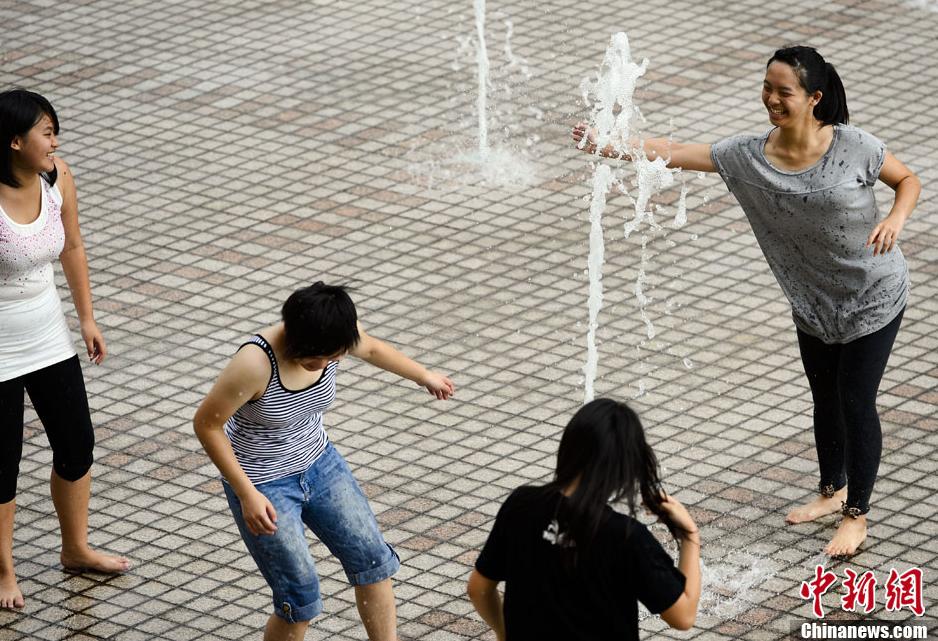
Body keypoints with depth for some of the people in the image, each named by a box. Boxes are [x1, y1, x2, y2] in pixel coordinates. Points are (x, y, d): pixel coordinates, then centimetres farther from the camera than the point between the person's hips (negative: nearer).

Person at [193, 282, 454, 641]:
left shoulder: (334, 337, -16)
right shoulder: (255, 363, -35)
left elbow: (371, 349, 10)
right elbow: (207, 425, -23)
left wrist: (424, 377, 27)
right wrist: (247, 494, -24)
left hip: (318, 464, 6)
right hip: (263, 485, -6)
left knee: (372, 560, 7)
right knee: (300, 598, -5)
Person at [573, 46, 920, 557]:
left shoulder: (854, 147, -23)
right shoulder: (749, 156, -15)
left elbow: (908, 180, -7)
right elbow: (672, 153, -18)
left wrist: (896, 218, -28)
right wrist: (607, 147, -30)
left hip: (872, 298, -4)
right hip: (812, 301, 4)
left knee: (856, 403, 1)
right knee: (824, 397, 20)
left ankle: (856, 515, 17)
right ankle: (833, 490, 42)